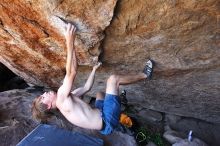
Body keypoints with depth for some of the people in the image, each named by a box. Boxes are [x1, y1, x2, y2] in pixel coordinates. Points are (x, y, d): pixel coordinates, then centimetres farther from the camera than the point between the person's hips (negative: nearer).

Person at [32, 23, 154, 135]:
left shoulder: (66, 99, 13)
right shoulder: (61, 98, -14)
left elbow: (86, 87, 18)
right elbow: (72, 72, -25)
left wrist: (94, 69, 23)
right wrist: (70, 43, -27)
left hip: (103, 118, 9)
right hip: (107, 121, -9)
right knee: (113, 78, -9)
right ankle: (144, 75, 12)